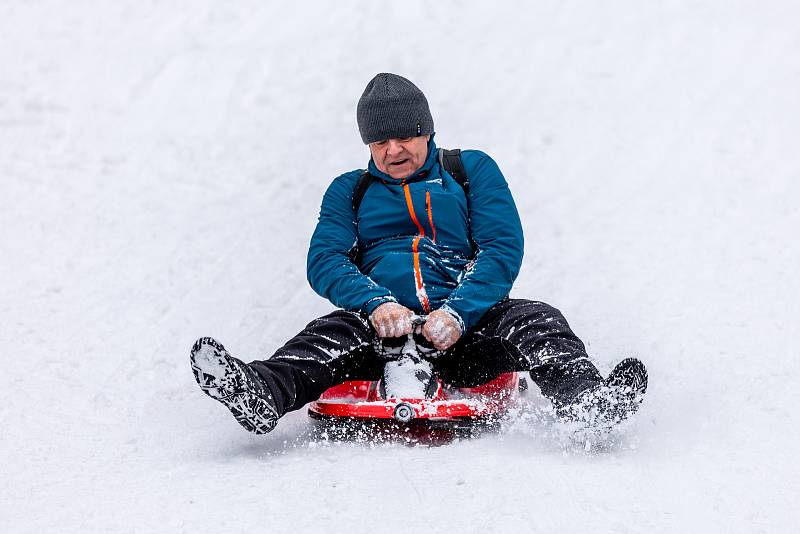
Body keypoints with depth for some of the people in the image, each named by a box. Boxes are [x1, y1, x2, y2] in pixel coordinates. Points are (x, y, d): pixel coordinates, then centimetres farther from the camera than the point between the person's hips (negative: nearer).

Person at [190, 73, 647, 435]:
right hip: (385, 325, 0)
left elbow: (503, 249, 2)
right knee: (334, 333, -31)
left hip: (467, 325, 0)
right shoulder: (349, 190, 20)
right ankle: (261, 396, -59)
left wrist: (456, 313, -18)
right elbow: (324, 261, 5)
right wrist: (376, 304, -19)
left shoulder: (473, 169, 15)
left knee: (534, 321, -28)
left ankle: (588, 398, -55)